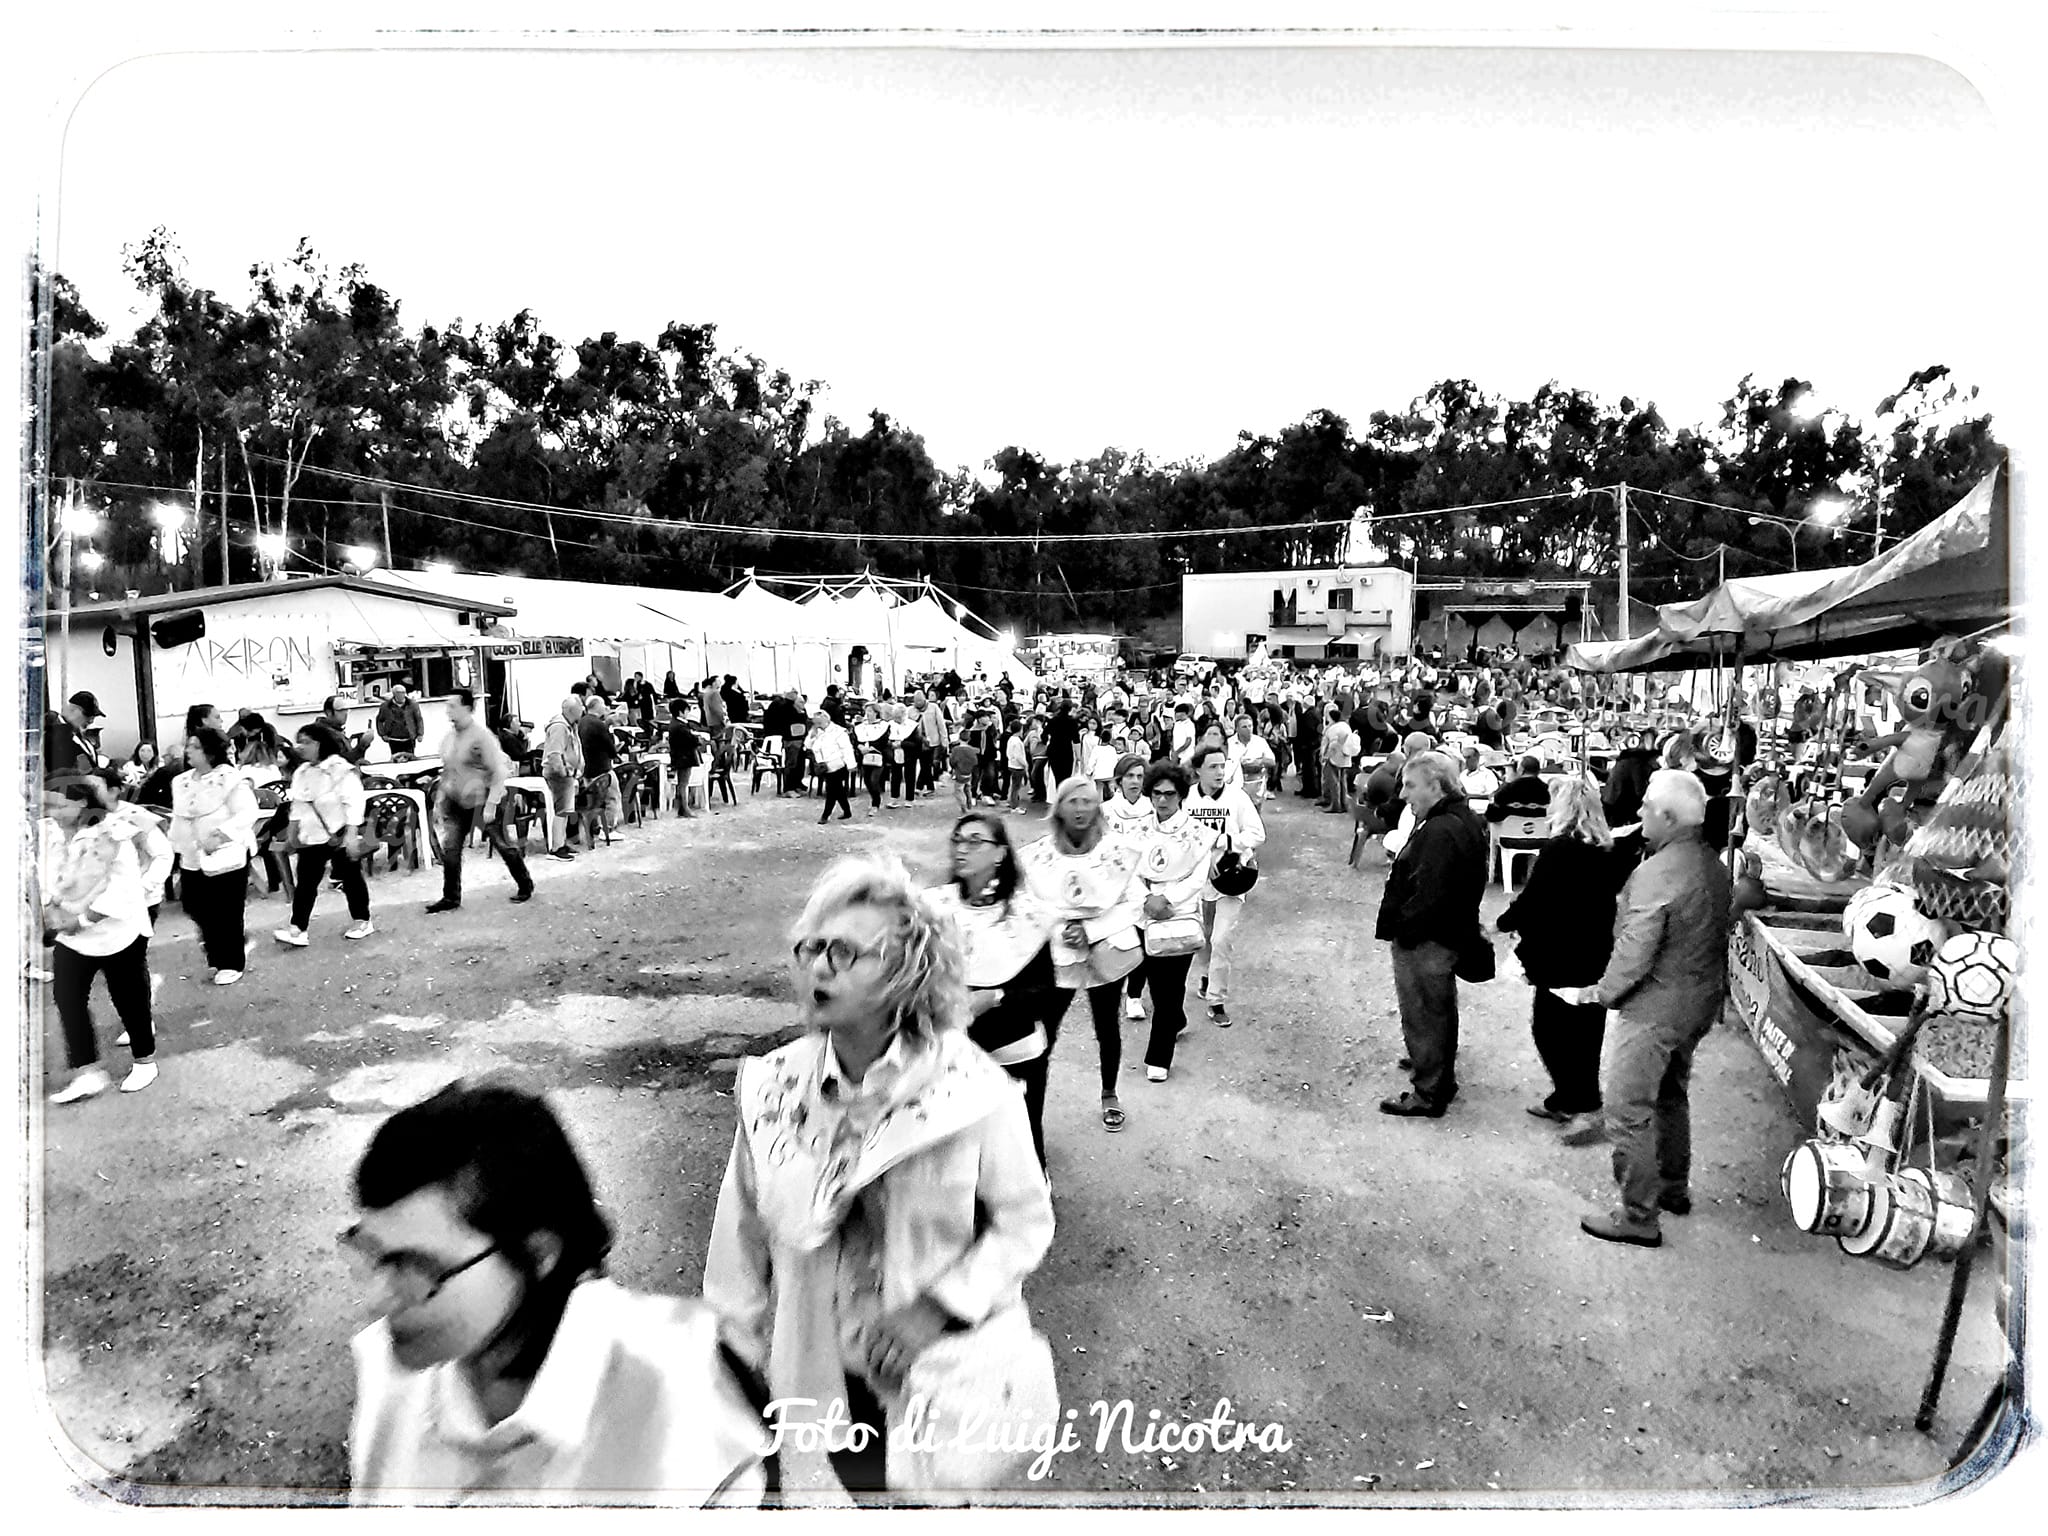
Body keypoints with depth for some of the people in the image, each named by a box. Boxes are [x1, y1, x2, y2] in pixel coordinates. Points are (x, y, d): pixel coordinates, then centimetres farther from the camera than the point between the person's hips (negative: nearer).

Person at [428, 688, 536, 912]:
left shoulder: (482, 736, -14)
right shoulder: (448, 739, 8)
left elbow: (499, 772, -16)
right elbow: (446, 773, 19)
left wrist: (491, 804, -20)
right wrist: (438, 801, 14)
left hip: (481, 801, -6)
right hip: (456, 802, 6)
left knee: (503, 846, 5)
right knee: (450, 849, -1)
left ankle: (525, 886, 23)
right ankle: (451, 897, 8)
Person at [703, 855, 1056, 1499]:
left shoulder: (974, 1090, -19)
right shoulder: (771, 1090, -9)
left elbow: (1026, 1221, -10)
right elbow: (742, 1237, 1)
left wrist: (937, 1307, -20)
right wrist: (743, 1348, 6)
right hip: (822, 1383, 2)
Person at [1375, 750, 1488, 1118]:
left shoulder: (1440, 832, -27)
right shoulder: (1466, 821, 8)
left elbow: (1428, 895, -31)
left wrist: (1403, 930, -19)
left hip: (1425, 943, -11)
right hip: (1450, 934, 11)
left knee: (1422, 1018, 3)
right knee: (1440, 1012, 26)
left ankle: (1427, 1094, 15)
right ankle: (1442, 1077, 43)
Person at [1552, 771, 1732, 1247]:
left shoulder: (1657, 872, -25)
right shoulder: (1712, 864, 3)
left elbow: (1634, 954, -25)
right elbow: (1713, 935, 11)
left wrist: (1596, 994, -12)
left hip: (1655, 1008, -9)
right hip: (1701, 999, 9)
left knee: (1627, 1112, 1)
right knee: (1671, 1095, 26)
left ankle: (1638, 1218, 9)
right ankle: (1674, 1188, 41)